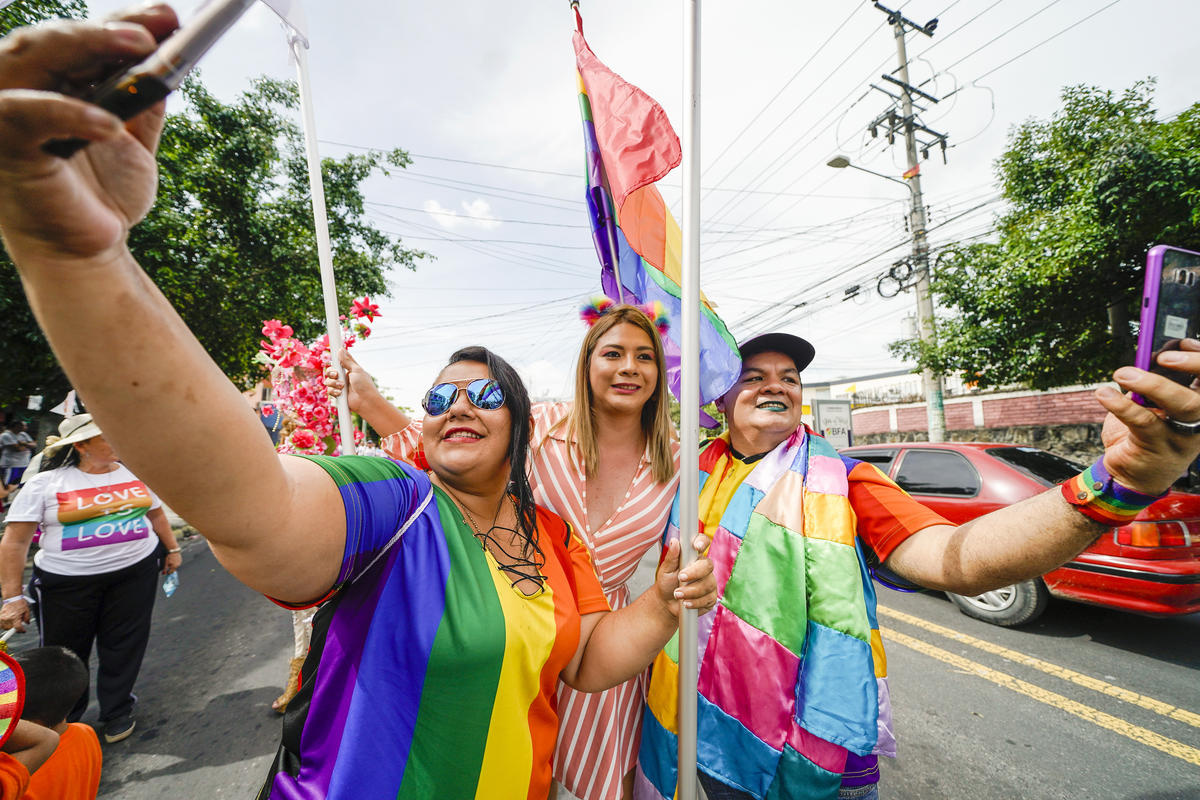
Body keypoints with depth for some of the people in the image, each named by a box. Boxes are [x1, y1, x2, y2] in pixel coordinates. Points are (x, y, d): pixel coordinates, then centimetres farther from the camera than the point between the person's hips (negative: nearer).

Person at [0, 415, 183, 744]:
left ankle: (117, 713, 28)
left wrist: (172, 548, 19)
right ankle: (63, 723, 36)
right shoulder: (45, 483, -6)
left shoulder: (136, 473, 4)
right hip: (66, 581, -2)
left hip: (135, 572, 2)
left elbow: (156, 513, 17)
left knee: (124, 647, 9)